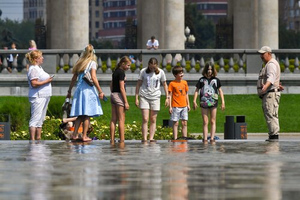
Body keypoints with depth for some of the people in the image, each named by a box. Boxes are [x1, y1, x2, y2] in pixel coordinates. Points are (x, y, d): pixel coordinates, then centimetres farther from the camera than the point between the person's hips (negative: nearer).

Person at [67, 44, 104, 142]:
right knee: (87, 115, 0)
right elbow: (93, 78, -13)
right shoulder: (92, 63, -4)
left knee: (80, 115, 11)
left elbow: (74, 79, 13)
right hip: (88, 90, -5)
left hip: (79, 90, 5)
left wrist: (69, 91, 21)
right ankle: (84, 136, -1)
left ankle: (75, 135, 8)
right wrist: (100, 91, -12)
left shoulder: (79, 63, 11)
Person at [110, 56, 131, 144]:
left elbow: (111, 85, 19)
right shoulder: (121, 72, -13)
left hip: (113, 95, 9)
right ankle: (122, 140, -7)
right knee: (121, 120, -6)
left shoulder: (115, 72, 14)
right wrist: (126, 102, -15)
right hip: (119, 95, -9)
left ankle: (112, 140, 5)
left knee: (113, 119, 7)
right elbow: (122, 88, -16)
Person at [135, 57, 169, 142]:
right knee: (145, 119, -8)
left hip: (155, 97, 1)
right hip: (144, 96, -1)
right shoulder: (143, 71, -2)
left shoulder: (161, 72, 1)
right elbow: (138, 85, 4)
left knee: (153, 120, 1)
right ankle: (144, 139, -10)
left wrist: (167, 98, 6)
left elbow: (164, 85, 10)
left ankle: (151, 138, 2)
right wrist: (136, 98, 1)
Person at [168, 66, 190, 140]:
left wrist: (188, 104, 14)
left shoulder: (184, 83, 8)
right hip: (176, 106, -4)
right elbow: (170, 95, -4)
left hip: (184, 106, 4)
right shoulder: (172, 84, -5)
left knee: (184, 123, 5)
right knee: (175, 123, 0)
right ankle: (175, 139, 2)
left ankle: (184, 137, 9)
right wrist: (170, 107, -9)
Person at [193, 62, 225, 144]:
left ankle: (212, 138, 1)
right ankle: (205, 139, 0)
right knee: (205, 122, 1)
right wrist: (194, 101, -1)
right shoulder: (202, 80, 4)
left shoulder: (216, 80, 4)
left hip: (213, 103, 0)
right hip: (204, 103, 0)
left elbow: (220, 91, 10)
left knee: (213, 121, 1)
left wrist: (223, 102, 5)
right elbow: (196, 90, 8)